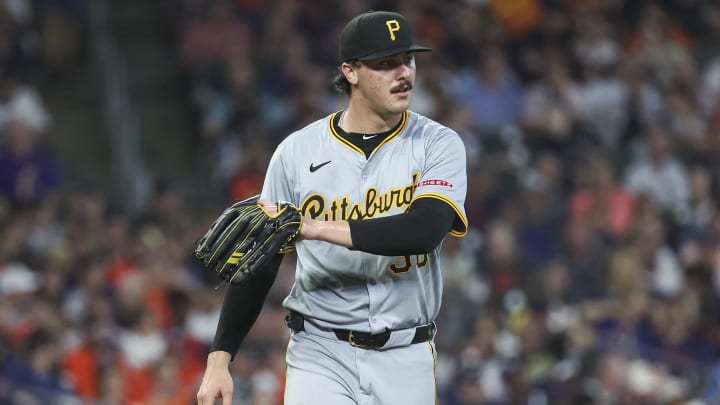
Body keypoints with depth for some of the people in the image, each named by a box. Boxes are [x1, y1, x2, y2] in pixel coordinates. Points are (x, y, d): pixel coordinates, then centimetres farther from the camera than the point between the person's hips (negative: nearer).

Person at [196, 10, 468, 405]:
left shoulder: (438, 145, -2)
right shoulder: (298, 151, 1)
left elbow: (425, 230, -21)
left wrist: (315, 228, -27)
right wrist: (219, 359, -2)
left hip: (405, 360, 1)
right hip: (320, 355, -1)